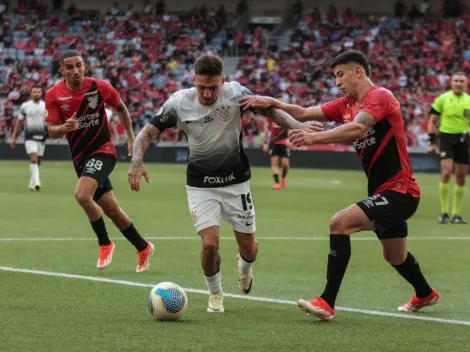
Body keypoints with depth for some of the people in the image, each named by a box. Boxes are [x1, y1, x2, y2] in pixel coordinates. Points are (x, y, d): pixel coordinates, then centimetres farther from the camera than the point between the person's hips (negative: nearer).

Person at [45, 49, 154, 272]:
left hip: (103, 151, -4)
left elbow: (120, 108, 10)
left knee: (82, 195, -26)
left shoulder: (100, 87, -10)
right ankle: (143, 248, 27)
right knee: (111, 209, 9)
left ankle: (105, 244, -8)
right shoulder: (54, 95, -6)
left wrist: (131, 137, 12)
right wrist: (65, 127, -28)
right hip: (80, 158, 4)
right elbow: (52, 132, -6)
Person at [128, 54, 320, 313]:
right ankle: (215, 294, 14)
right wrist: (137, 161, -31)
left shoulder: (235, 93, -17)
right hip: (201, 185, -1)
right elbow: (148, 132, -13)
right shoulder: (179, 102, -16)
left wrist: (297, 126, -30)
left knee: (248, 247, 7)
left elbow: (269, 110, -12)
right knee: (210, 244, -17)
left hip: (236, 181, 1)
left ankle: (245, 265, 47)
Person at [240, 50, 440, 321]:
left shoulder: (380, 97, -16)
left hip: (399, 191, -10)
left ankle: (327, 303, -23)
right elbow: (304, 114, 10)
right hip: (385, 191, 10)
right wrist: (272, 103, -4)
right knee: (395, 257, 26)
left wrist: (315, 137, -42)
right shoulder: (346, 105, 10)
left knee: (340, 223, -23)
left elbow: (357, 128, -33)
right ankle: (425, 295, 54)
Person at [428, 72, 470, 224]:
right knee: (446, 173, -15)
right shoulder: (442, 99, 1)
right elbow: (432, 121, 5)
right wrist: (432, 142, -1)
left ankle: (456, 214, 14)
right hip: (447, 137, -3)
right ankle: (444, 212, -5)